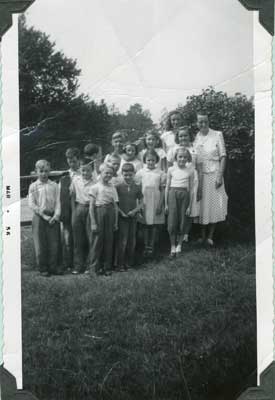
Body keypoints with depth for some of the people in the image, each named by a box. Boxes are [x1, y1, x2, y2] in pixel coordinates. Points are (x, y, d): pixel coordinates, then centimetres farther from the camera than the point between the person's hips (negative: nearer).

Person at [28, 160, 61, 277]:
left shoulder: (54, 185, 8)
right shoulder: (33, 186, 2)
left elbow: (58, 202, 5)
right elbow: (31, 204, -4)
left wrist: (56, 215, -11)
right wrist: (45, 216, -11)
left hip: (53, 218, 2)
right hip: (39, 217, -2)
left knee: (54, 244, 3)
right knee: (41, 245, 2)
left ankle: (53, 267, 15)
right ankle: (43, 268, 13)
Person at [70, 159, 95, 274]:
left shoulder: (95, 182, -7)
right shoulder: (75, 179, 4)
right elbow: (72, 196, 13)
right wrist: (73, 210, 8)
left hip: (90, 209, -3)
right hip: (78, 208, 3)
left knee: (91, 238, -1)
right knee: (78, 239, 6)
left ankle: (89, 264, 11)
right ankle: (78, 265, 14)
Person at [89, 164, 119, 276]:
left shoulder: (112, 187, 10)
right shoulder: (95, 187, -2)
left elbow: (115, 205, 10)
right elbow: (91, 205, -4)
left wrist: (116, 222, 7)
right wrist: (93, 222, -9)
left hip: (110, 213, 4)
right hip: (99, 212, -4)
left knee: (109, 241, 6)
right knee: (98, 240, -1)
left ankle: (107, 267, 15)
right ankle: (95, 267, 9)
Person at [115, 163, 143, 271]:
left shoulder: (137, 188, 3)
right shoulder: (118, 187, -4)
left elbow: (141, 203, 8)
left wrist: (135, 210, -8)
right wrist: (121, 212, -12)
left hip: (133, 217, 3)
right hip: (122, 217, -3)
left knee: (132, 241, 9)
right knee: (122, 241, -3)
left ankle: (129, 262, 21)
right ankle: (120, 264, 5)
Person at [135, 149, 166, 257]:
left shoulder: (160, 173, 0)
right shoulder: (140, 173, 1)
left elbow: (162, 190, 1)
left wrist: (160, 205, -4)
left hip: (156, 203, 0)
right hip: (144, 202, 0)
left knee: (154, 225, 5)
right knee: (145, 225, 5)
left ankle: (151, 246, 15)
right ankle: (146, 246, 15)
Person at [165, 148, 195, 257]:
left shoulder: (190, 171, 3)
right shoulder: (171, 169, 4)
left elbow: (191, 189, 4)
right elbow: (167, 187, 7)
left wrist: (189, 205, 2)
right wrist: (166, 203, 5)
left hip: (184, 195, 0)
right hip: (173, 194, 0)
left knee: (182, 220, 5)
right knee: (172, 221, -2)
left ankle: (179, 244, 22)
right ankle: (173, 246, 9)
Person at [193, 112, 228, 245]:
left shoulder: (217, 135, -3)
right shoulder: (194, 137, 4)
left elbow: (223, 157, -4)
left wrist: (220, 176, -12)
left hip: (213, 174, -2)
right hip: (198, 175, 2)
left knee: (214, 205, 1)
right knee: (201, 205, 6)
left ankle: (210, 236, 13)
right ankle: (203, 235, 19)